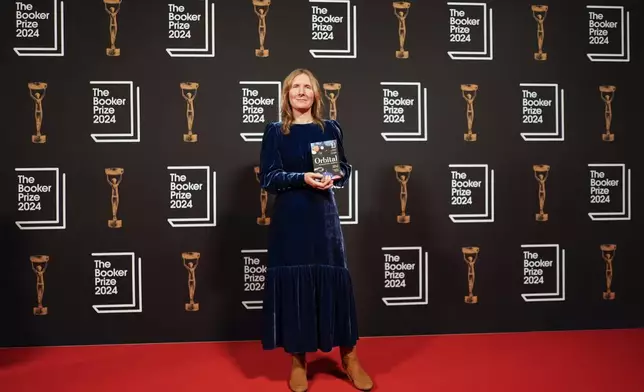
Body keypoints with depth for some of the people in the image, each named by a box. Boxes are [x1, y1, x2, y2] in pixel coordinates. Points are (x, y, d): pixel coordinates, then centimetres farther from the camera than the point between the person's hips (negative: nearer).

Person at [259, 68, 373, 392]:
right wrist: (303, 178, -19)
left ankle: (349, 357, 18)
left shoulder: (330, 128, 7)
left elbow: (345, 169, 9)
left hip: (323, 216, 1)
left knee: (333, 280, 4)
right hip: (290, 218, -1)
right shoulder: (275, 132, 2)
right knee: (293, 282, 2)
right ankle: (298, 361, 17)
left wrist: (335, 177, -14)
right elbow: (268, 177, -4)